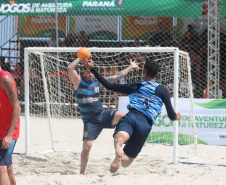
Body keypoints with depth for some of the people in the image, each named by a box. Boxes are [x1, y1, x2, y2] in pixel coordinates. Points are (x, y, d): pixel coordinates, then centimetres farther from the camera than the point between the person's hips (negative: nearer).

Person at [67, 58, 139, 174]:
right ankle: (82, 172, 7)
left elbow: (116, 77, 16)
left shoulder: (98, 82, 7)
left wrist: (131, 67, 20)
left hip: (103, 115, 3)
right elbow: (70, 68, -19)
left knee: (122, 116, -24)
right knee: (87, 146, -10)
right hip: (89, 120, -3)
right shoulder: (78, 82, -4)